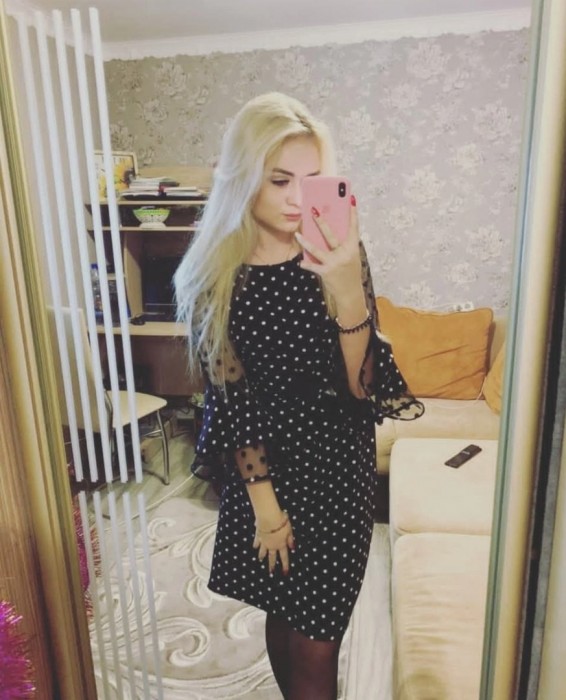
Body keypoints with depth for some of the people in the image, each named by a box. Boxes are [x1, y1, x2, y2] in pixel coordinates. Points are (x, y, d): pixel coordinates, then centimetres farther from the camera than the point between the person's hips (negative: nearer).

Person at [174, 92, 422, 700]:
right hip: (262, 470, 1)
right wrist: (263, 501, -5)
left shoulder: (337, 257, -11)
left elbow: (360, 385, -17)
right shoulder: (214, 276, -9)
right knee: (282, 615, 21)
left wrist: (347, 287, -31)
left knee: (314, 642, 10)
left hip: (336, 467, -1)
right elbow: (231, 399, -6)